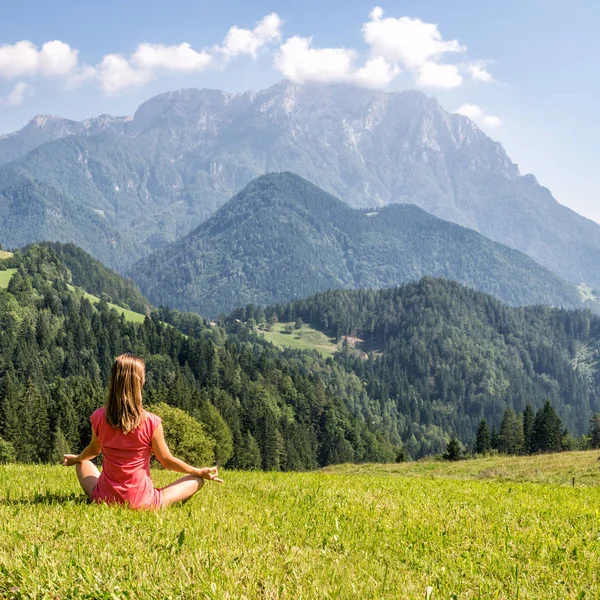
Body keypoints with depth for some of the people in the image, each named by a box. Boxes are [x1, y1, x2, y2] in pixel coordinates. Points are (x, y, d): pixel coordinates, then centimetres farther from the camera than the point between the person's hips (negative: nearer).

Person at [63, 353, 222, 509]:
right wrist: (201, 472, 11)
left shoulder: (98, 417, -8)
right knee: (196, 480, 13)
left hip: (104, 498, 3)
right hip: (142, 503, -3)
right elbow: (167, 461, -5)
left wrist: (75, 459, 36)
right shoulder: (151, 422, -18)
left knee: (83, 464, 33)